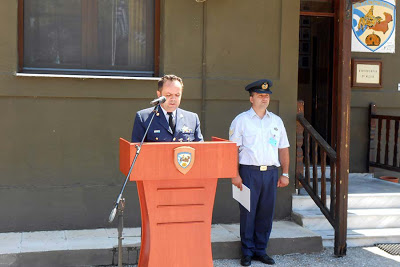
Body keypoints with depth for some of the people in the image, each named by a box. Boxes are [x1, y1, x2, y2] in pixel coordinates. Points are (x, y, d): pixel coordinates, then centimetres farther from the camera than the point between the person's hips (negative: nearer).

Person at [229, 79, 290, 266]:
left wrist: (285, 174, 8)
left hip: (271, 172, 4)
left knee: (266, 213, 7)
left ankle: (260, 250, 20)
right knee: (248, 212, -1)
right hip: (249, 172, -4)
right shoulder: (241, 120, 2)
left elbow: (283, 149, 15)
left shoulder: (276, 121, 15)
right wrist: (235, 175, -11)